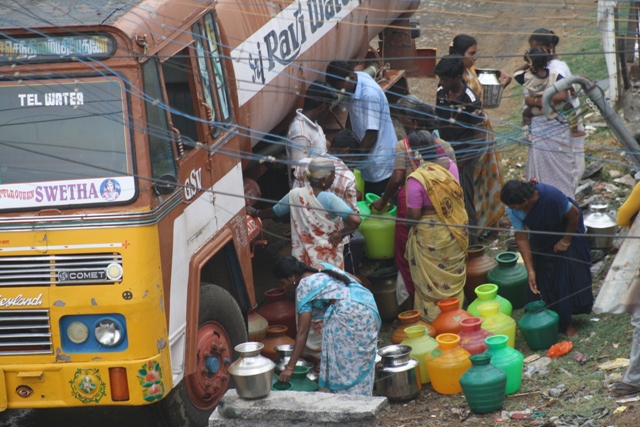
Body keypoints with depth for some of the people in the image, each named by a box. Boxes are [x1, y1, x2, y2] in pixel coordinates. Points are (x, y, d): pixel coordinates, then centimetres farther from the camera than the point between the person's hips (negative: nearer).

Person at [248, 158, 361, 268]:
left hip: (301, 258, 4)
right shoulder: (329, 199, -20)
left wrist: (255, 213, 32)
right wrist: (340, 234, -14)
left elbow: (274, 212, 12)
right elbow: (355, 220, -31)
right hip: (329, 261, -4)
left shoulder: (295, 195, -6)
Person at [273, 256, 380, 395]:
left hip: (350, 312, -9)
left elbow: (302, 332, -4)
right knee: (361, 364, 16)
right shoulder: (322, 268, 20)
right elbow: (355, 280, 22)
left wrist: (290, 367, -2)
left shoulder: (304, 287, -1)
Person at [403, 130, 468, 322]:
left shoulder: (417, 178, -27)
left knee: (433, 282, 11)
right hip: (456, 232, 6)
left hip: (431, 237, -6)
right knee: (454, 275, 23)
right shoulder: (449, 164, -8)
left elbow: (413, 215, -20)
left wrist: (407, 221, 1)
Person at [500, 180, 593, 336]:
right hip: (541, 240, 4)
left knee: (567, 277, -1)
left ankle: (566, 322, 14)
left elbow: (574, 214, -23)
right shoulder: (512, 209, -27)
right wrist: (530, 271, -21)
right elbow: (521, 237, -19)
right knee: (540, 281, 5)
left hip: (566, 231, -4)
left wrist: (566, 241, -13)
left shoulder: (551, 196, -41)